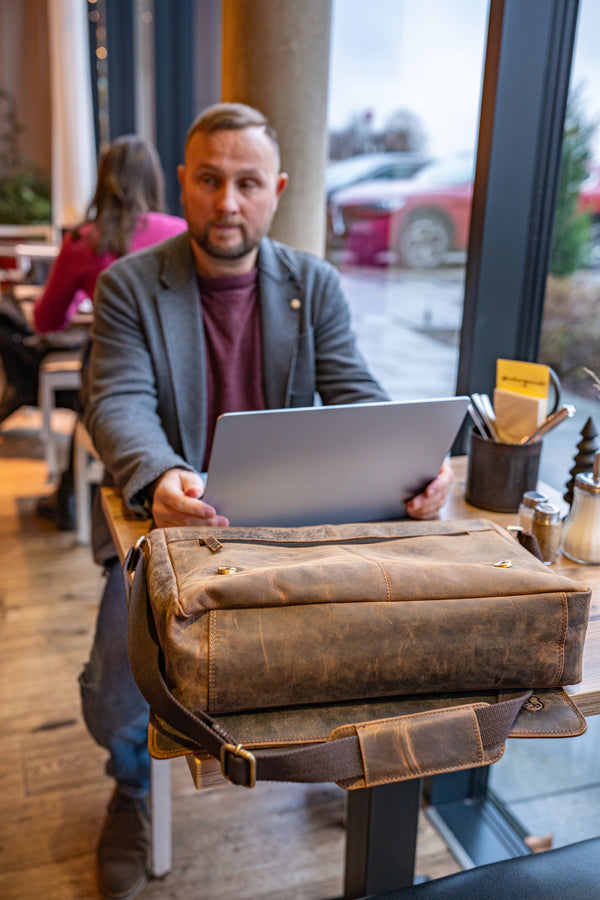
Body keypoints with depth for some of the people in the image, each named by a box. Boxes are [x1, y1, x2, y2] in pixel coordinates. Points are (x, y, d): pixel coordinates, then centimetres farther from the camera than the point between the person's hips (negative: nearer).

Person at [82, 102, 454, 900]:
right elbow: (119, 403, -15)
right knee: (118, 680, -19)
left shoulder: (315, 285, 4)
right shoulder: (128, 286, -3)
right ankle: (134, 784, 21)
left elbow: (356, 397, -4)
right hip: (168, 517, -1)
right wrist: (160, 478, -38)